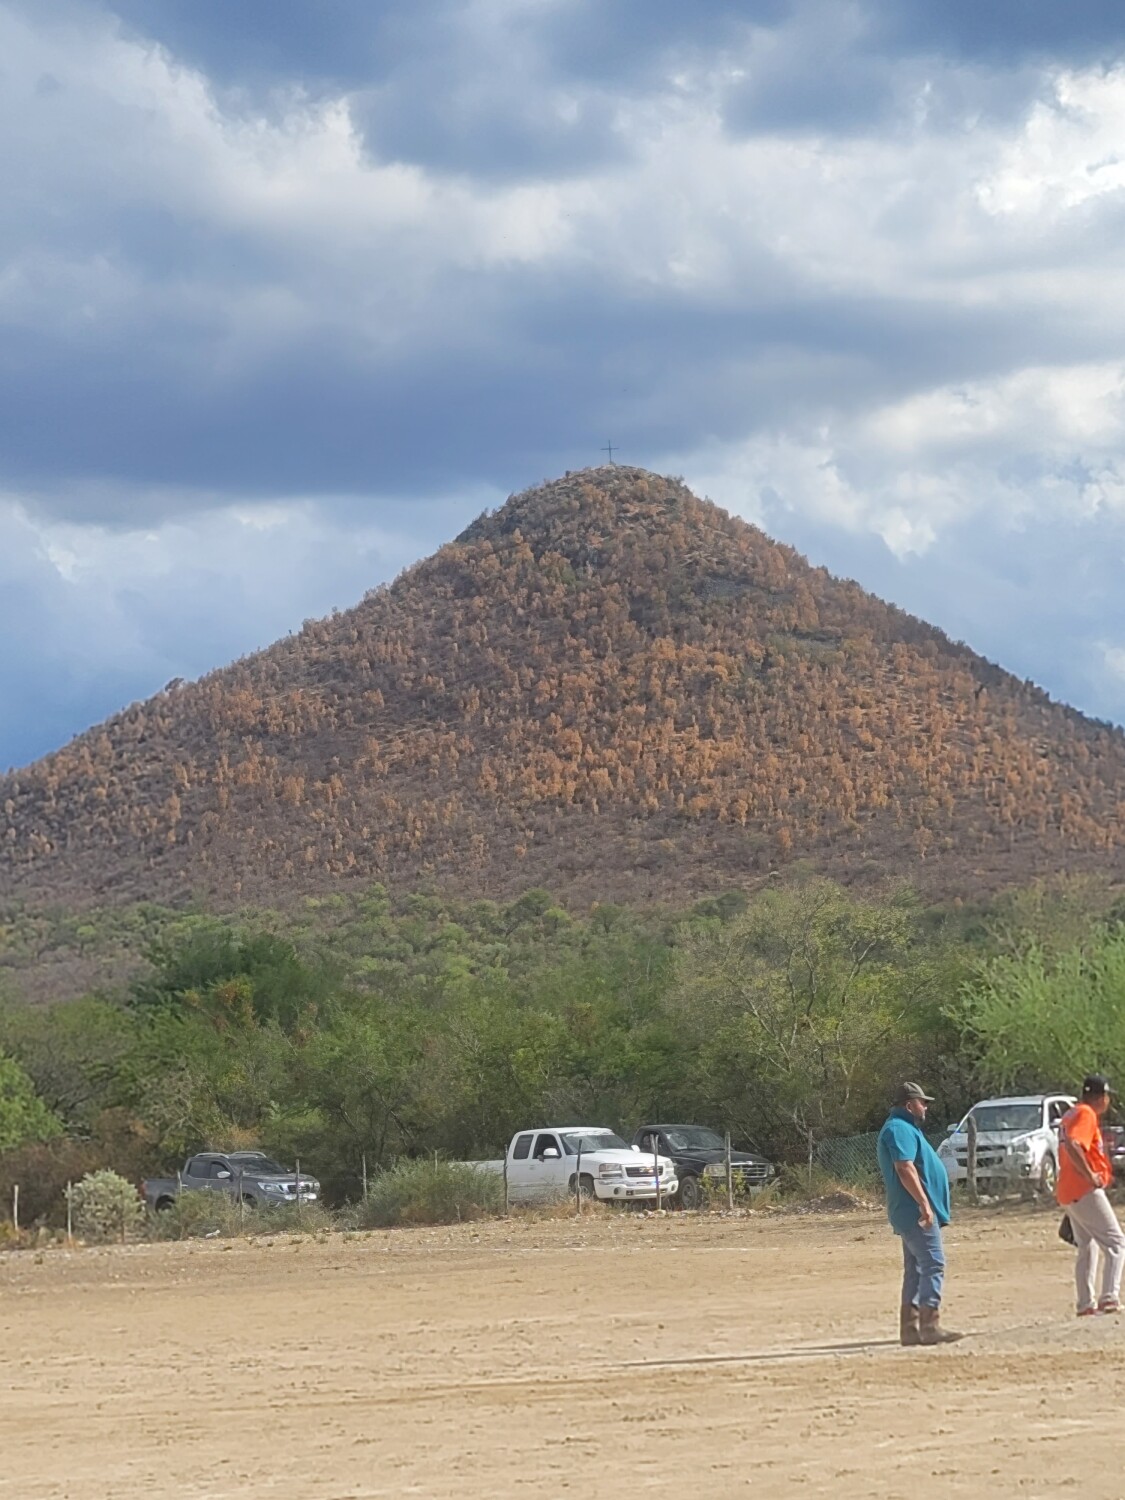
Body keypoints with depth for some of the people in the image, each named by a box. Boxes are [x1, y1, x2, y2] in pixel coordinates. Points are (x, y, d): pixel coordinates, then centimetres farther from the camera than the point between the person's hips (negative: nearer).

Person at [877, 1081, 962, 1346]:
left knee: (916, 1270, 11)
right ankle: (930, 1325, -18)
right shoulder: (900, 1129, -12)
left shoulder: (905, 1129, 22)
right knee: (933, 1265, -14)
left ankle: (910, 1328, 11)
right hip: (915, 1212, -11)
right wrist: (924, 1203, -27)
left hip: (911, 1213, 11)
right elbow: (905, 1168, -23)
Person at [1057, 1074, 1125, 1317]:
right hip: (1085, 1191, -10)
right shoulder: (1086, 1114, -13)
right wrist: (1090, 1176, -23)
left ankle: (1086, 1304, 15)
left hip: (1068, 1193, 10)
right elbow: (1072, 1145, -28)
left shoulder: (1070, 1114, 17)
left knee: (1087, 1248, 16)